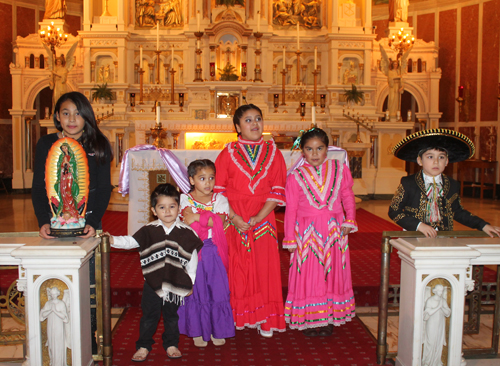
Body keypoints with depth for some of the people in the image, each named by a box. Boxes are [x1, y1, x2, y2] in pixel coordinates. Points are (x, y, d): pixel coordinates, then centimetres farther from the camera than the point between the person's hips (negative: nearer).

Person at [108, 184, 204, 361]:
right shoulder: (149, 230, -4)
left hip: (175, 283, 0)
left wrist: (191, 283, 2)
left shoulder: (186, 232, -5)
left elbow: (192, 258, 1)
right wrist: (112, 240, -22)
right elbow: (130, 241, -4)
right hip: (153, 282, 0)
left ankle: (171, 344, 32)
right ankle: (143, 346, 25)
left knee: (172, 316, 16)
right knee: (149, 315, 10)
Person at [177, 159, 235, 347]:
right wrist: (208, 219, -20)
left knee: (216, 288, 5)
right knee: (194, 290, 5)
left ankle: (217, 330, 21)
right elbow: (187, 226, -12)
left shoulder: (220, 200, 6)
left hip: (214, 252, 1)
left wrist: (196, 217, -13)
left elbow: (220, 222, -11)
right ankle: (197, 331, 20)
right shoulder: (184, 200, 3)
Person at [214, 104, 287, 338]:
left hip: (263, 218, 1)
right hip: (234, 219, -1)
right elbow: (218, 190, -1)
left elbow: (278, 191, 0)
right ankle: (237, 317, 15)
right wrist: (233, 217, -13)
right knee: (236, 265, 1)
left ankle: (265, 319, 13)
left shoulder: (272, 152, 7)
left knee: (264, 265, 1)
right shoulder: (228, 153, 4)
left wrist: (259, 217, -12)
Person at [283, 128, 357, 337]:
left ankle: (328, 319, 22)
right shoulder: (296, 177, -3)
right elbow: (291, 209, 0)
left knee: (332, 273, 8)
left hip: (333, 232, 2)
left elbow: (348, 197, 12)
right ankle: (308, 320, 16)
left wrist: (350, 221, 0)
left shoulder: (340, 170, 2)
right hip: (307, 232, -2)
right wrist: (290, 239, 0)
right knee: (307, 276, 2)